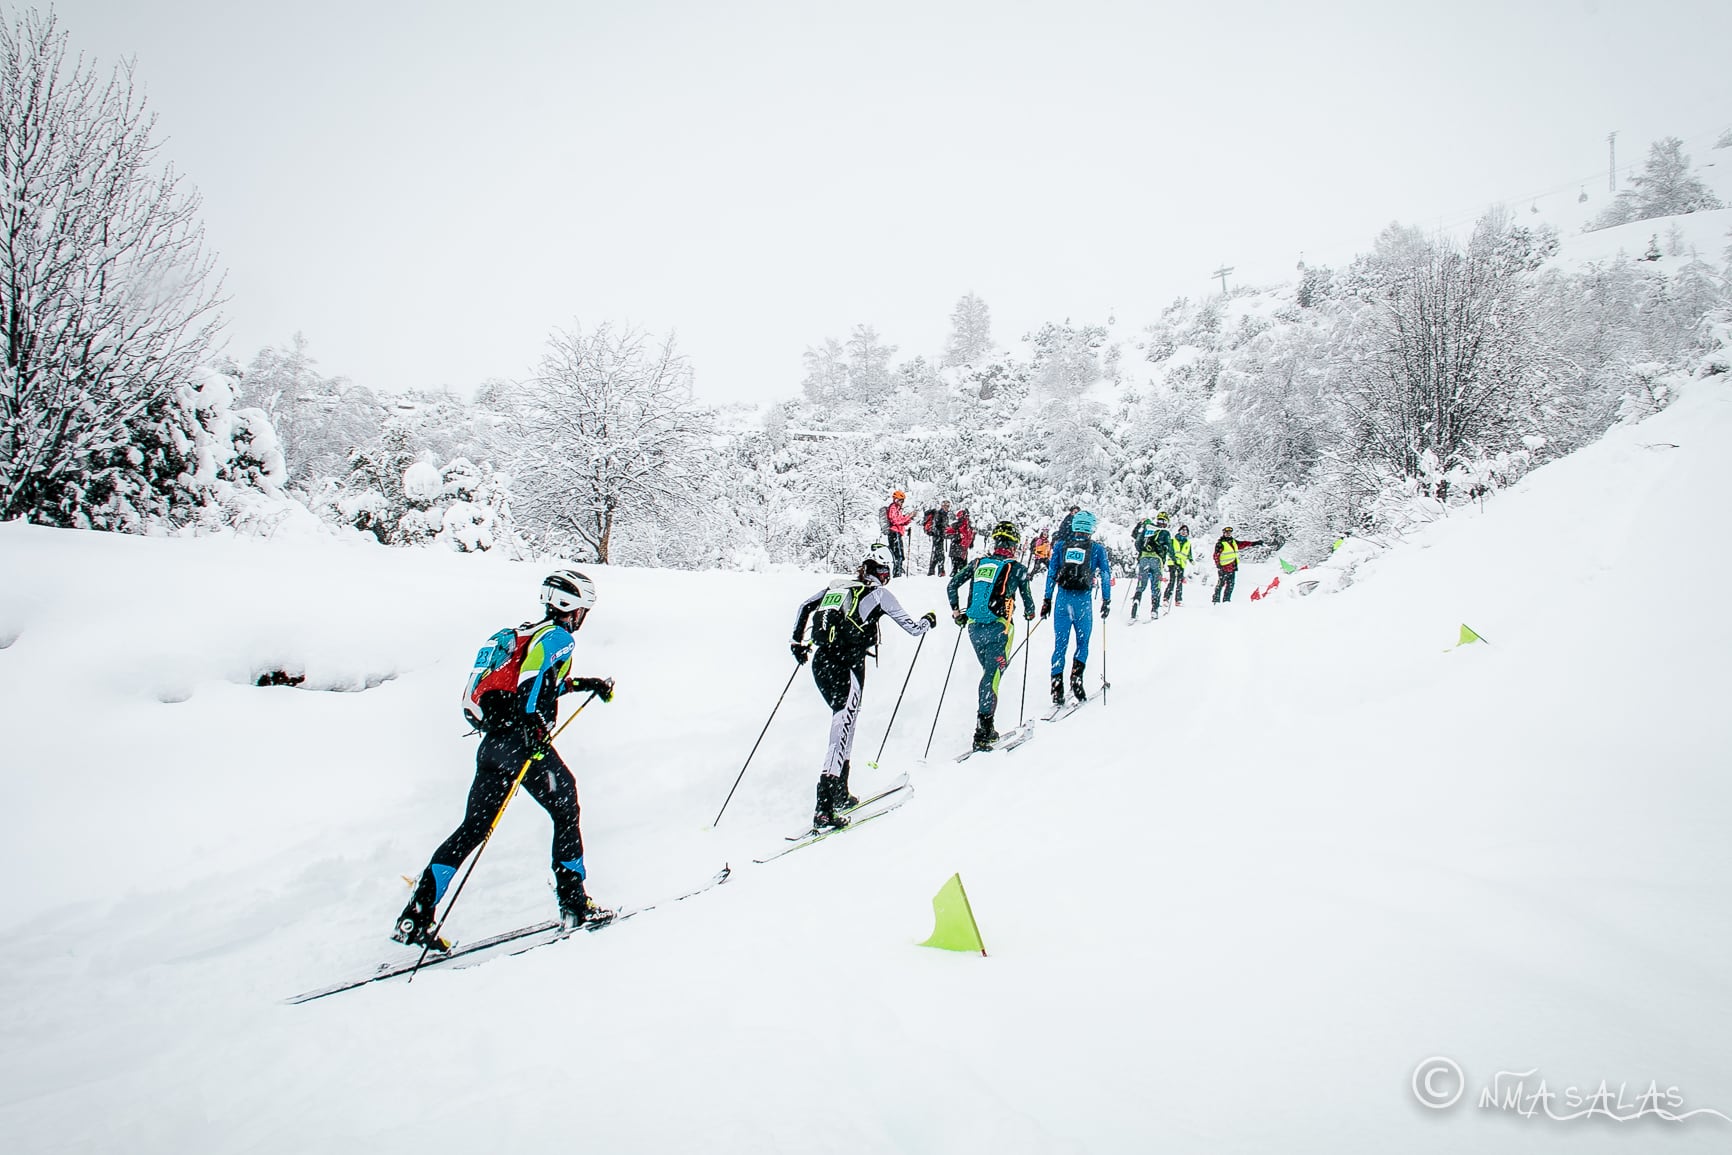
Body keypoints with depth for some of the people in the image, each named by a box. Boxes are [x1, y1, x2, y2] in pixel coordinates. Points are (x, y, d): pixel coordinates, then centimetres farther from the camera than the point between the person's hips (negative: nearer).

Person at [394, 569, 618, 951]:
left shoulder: (525, 633, 23)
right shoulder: (559, 637, -3)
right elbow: (531, 683, -20)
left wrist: (583, 683, 36)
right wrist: (536, 731, -25)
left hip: (492, 742, 8)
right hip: (522, 739, -8)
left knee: (473, 829, 8)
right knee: (566, 811, 6)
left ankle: (415, 917, 4)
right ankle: (574, 904, 9)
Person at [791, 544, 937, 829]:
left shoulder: (837, 584, 17)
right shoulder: (880, 593, 3)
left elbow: (805, 606, 26)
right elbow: (913, 627, 9)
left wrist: (798, 641, 35)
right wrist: (929, 620, 30)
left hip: (819, 662, 6)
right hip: (847, 665, -6)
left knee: (844, 721, 22)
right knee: (842, 731, -8)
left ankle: (840, 794, 25)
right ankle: (823, 811, -17)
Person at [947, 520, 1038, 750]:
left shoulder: (977, 563, 11)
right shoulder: (1017, 568, 1)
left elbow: (951, 585, 10)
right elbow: (1027, 598, 8)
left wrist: (956, 611, 22)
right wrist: (1029, 614, 30)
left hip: (974, 627, 5)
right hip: (998, 628, -5)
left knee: (990, 672, 18)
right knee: (992, 676, -6)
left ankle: (988, 729, 18)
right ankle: (982, 733, -13)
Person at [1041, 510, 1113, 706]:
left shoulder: (1061, 545, 8)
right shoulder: (1097, 548, 4)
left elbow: (1051, 573, 7)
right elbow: (1106, 575, 3)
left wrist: (1047, 600, 10)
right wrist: (1106, 601, 10)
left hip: (1063, 598, 2)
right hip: (1084, 600, -2)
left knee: (1060, 644, 6)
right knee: (1083, 643, 12)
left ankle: (1057, 689, 2)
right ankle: (1076, 679, -6)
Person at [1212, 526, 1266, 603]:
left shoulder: (1234, 542, 15)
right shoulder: (1220, 544, -8)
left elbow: (1243, 544, 25)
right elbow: (1216, 555, -11)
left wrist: (1254, 543, 21)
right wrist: (1218, 565, -19)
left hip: (1232, 567, 8)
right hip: (1223, 568, -8)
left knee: (1230, 585, 8)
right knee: (1221, 584, -8)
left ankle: (1226, 600, 15)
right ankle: (1216, 600, -5)